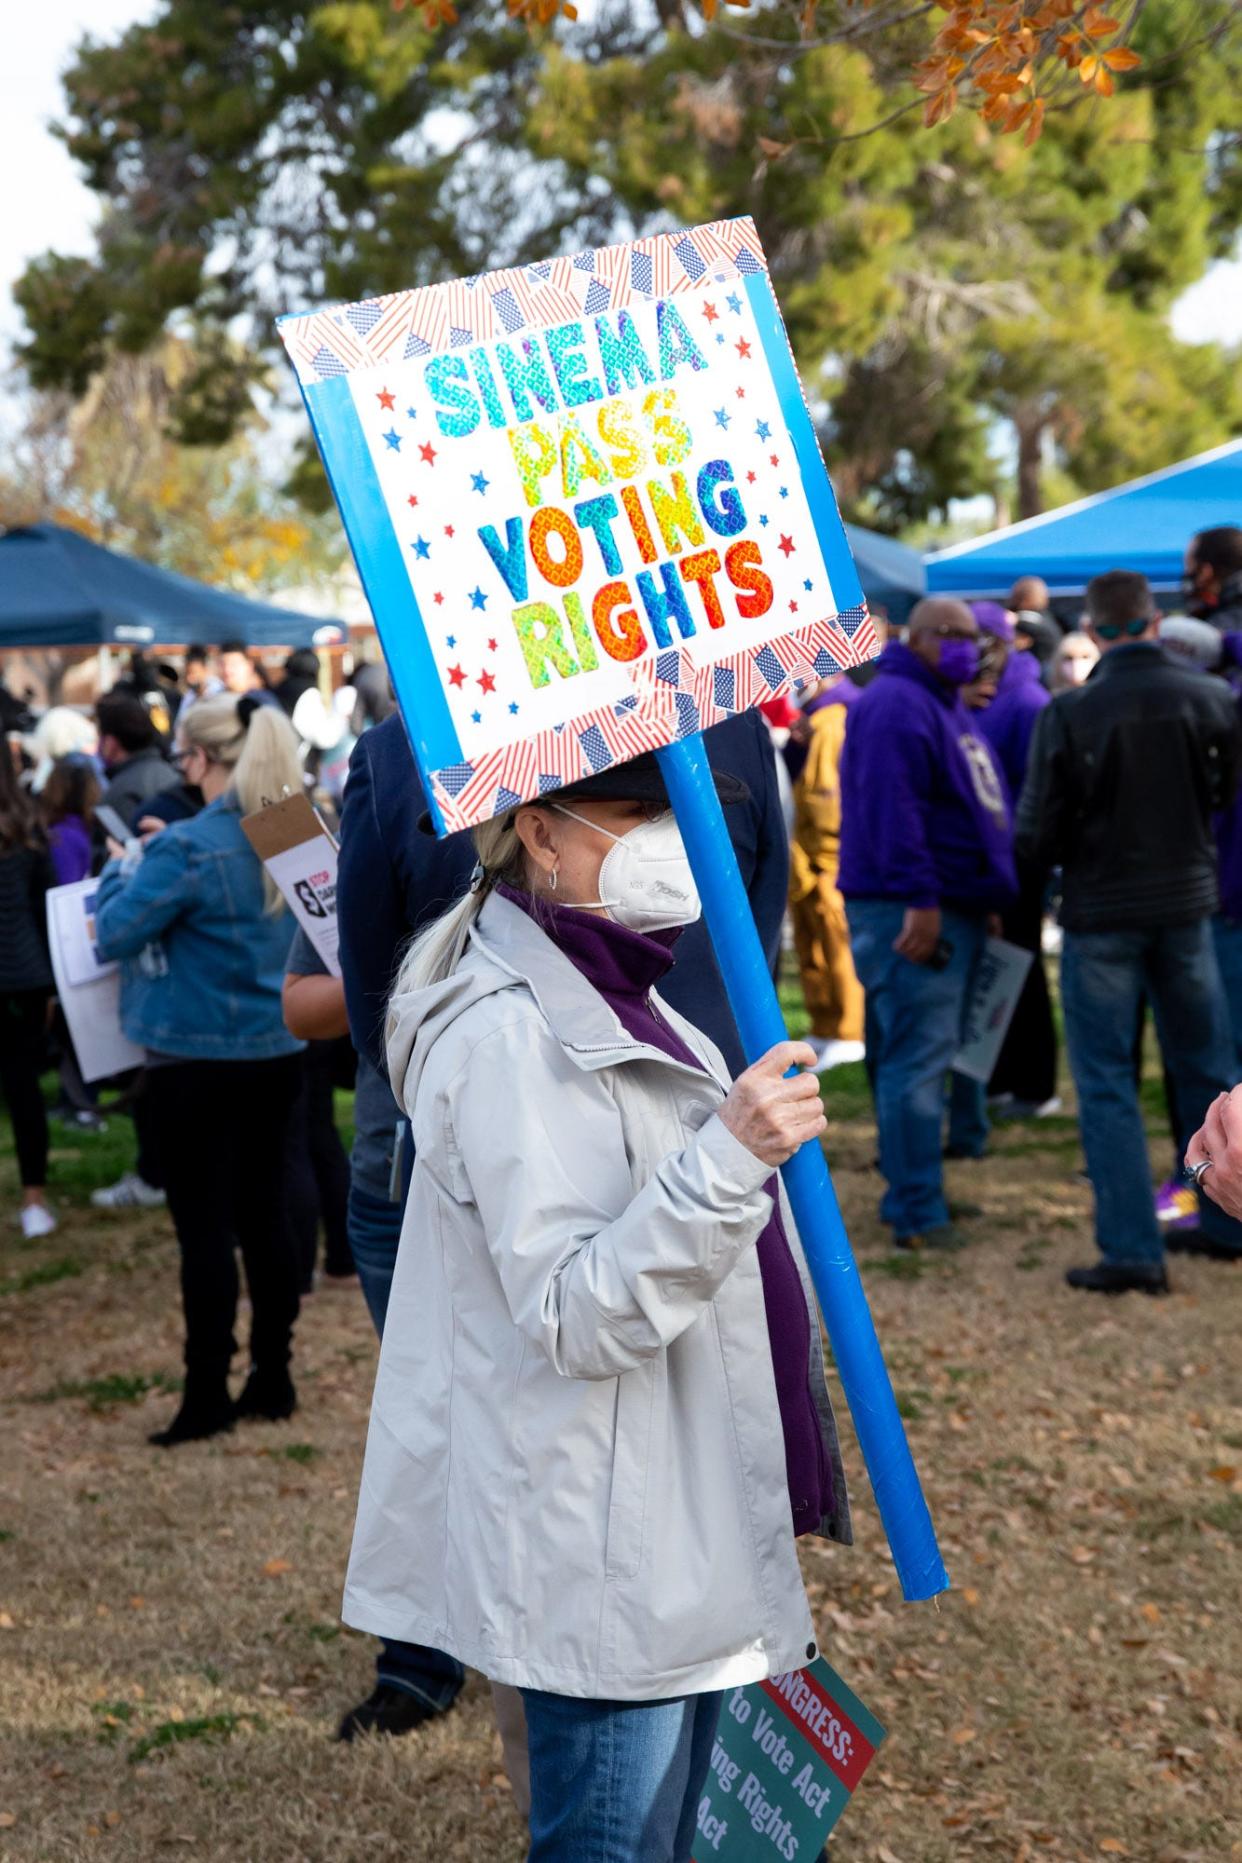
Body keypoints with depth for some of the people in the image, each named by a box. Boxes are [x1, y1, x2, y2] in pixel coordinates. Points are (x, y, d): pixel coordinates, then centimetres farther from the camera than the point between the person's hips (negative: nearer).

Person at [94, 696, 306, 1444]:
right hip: (279, 1051, 6)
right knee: (265, 1212, 14)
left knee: (205, 1226, 1)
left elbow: (116, 935, -13)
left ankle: (207, 1394, 8)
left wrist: (124, 869, 4)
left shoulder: (186, 849, -19)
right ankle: (273, 1378, 21)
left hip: (200, 1057, -6)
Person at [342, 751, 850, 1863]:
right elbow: (571, 1320, -27)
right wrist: (727, 1163, -35)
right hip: (603, 1563, -10)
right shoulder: (514, 1034, -22)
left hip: (680, 1539, 10)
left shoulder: (607, 999, 11)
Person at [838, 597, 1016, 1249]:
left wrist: (988, 901, 25)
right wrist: (918, 899, -28)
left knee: (953, 1051, 15)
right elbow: (891, 807, -24)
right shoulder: (895, 705, -13)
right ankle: (917, 1213, -7)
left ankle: (913, 1191, 25)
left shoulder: (949, 709, 21)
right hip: (915, 915, -11)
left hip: (960, 911, 11)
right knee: (918, 1058, -10)